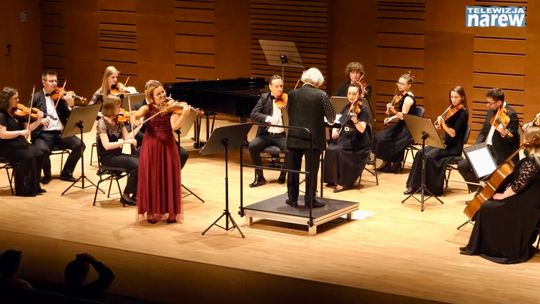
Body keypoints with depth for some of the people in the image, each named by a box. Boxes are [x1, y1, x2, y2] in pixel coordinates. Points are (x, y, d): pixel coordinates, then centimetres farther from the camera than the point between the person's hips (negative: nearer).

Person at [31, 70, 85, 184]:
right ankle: (47, 175, -3)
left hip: (61, 133, 3)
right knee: (42, 149, -34)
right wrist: (39, 119, -18)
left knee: (79, 144, -20)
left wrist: (71, 105, -16)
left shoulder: (61, 96, 11)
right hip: (43, 134, -3)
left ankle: (66, 173, 0)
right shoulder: (36, 97, 6)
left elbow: (69, 117, 5)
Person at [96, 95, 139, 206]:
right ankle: (126, 196, -9)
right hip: (107, 157, -6)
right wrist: (125, 141, -29)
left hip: (117, 154, 7)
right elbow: (107, 145, -24)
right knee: (136, 165, -25)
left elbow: (127, 137, 0)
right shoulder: (102, 123, -14)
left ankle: (135, 194, -5)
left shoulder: (118, 121, 7)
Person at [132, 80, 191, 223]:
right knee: (152, 179, 1)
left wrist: (184, 114, -31)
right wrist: (135, 120, -37)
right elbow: (135, 116, -14)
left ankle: (170, 212, 10)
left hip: (168, 147, 0)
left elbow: (174, 126, -15)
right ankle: (152, 212, 10)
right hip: (151, 147, 0)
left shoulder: (171, 107, 0)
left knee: (169, 179, 1)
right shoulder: (147, 108, 1)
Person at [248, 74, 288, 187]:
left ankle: (283, 175, -2)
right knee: (252, 146, -27)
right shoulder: (264, 98, 4)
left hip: (281, 135, -1)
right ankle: (259, 177, -11)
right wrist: (268, 118, -25)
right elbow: (253, 114, -8)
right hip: (266, 134, 1)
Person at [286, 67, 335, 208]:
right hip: (313, 138, -3)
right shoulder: (321, 95, -10)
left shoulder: (293, 94, 0)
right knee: (311, 171, 4)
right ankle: (310, 200, 9)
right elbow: (331, 117, -6)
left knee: (293, 169, 11)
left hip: (294, 138, 3)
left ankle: (292, 199, 16)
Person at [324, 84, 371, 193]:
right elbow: (339, 121, 21)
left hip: (357, 140, -6)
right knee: (330, 149, -20)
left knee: (338, 150, -29)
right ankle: (333, 179, -9)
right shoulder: (346, 107, 13)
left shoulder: (363, 109, -9)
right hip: (344, 136, 6)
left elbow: (361, 129, -20)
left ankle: (343, 182, -20)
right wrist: (335, 129, 0)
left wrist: (354, 119, -37)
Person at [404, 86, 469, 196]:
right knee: (420, 154, -14)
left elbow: (453, 133, -19)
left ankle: (432, 187, -15)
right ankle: (413, 185, -13)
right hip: (445, 143, 7)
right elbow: (441, 128, 13)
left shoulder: (462, 113, -12)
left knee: (430, 156, -28)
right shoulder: (450, 109, 10)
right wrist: (439, 123, -8)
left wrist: (443, 124, -32)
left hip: (454, 148, -7)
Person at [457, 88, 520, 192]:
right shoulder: (491, 111, 9)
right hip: (486, 150, 8)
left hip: (500, 155, -8)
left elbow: (511, 138, -21)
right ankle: (476, 190, 13)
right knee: (462, 165, 0)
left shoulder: (510, 115, -15)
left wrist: (504, 132, -43)